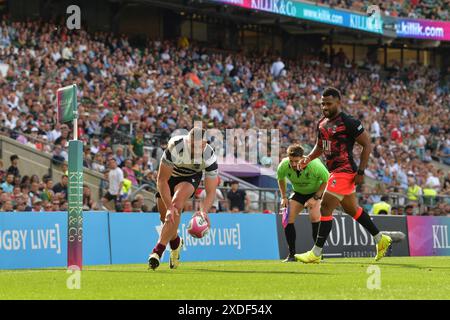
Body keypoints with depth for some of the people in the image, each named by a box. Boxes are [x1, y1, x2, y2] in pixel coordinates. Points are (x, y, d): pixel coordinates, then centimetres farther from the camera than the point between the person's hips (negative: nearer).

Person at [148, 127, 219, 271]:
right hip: (169, 174, 1)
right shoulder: (175, 148, -38)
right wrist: (169, 207, -40)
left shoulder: (210, 157, -32)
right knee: (166, 217, 3)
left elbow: (211, 191, -26)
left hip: (191, 177, -1)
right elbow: (162, 180, -31)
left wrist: (204, 210, -46)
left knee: (177, 205, -27)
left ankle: (158, 251, -28)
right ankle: (176, 243, 37)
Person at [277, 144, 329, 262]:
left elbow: (327, 180, -21)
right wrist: (284, 197, -4)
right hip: (298, 193, 4)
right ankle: (292, 254, 0)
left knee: (314, 217, -27)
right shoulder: (284, 166, -23)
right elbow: (280, 178, 2)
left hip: (316, 191, -4)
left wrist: (315, 198, -26)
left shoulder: (314, 165, -35)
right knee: (288, 218, -11)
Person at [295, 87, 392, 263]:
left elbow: (367, 145, -11)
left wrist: (361, 171, -14)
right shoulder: (322, 123, 11)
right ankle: (381, 240, 32)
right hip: (335, 170, 9)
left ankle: (316, 253, -7)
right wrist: (308, 158, 4)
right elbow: (320, 147, 25)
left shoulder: (348, 122, -14)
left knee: (325, 208, -11)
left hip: (344, 171, -9)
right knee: (352, 209, 18)